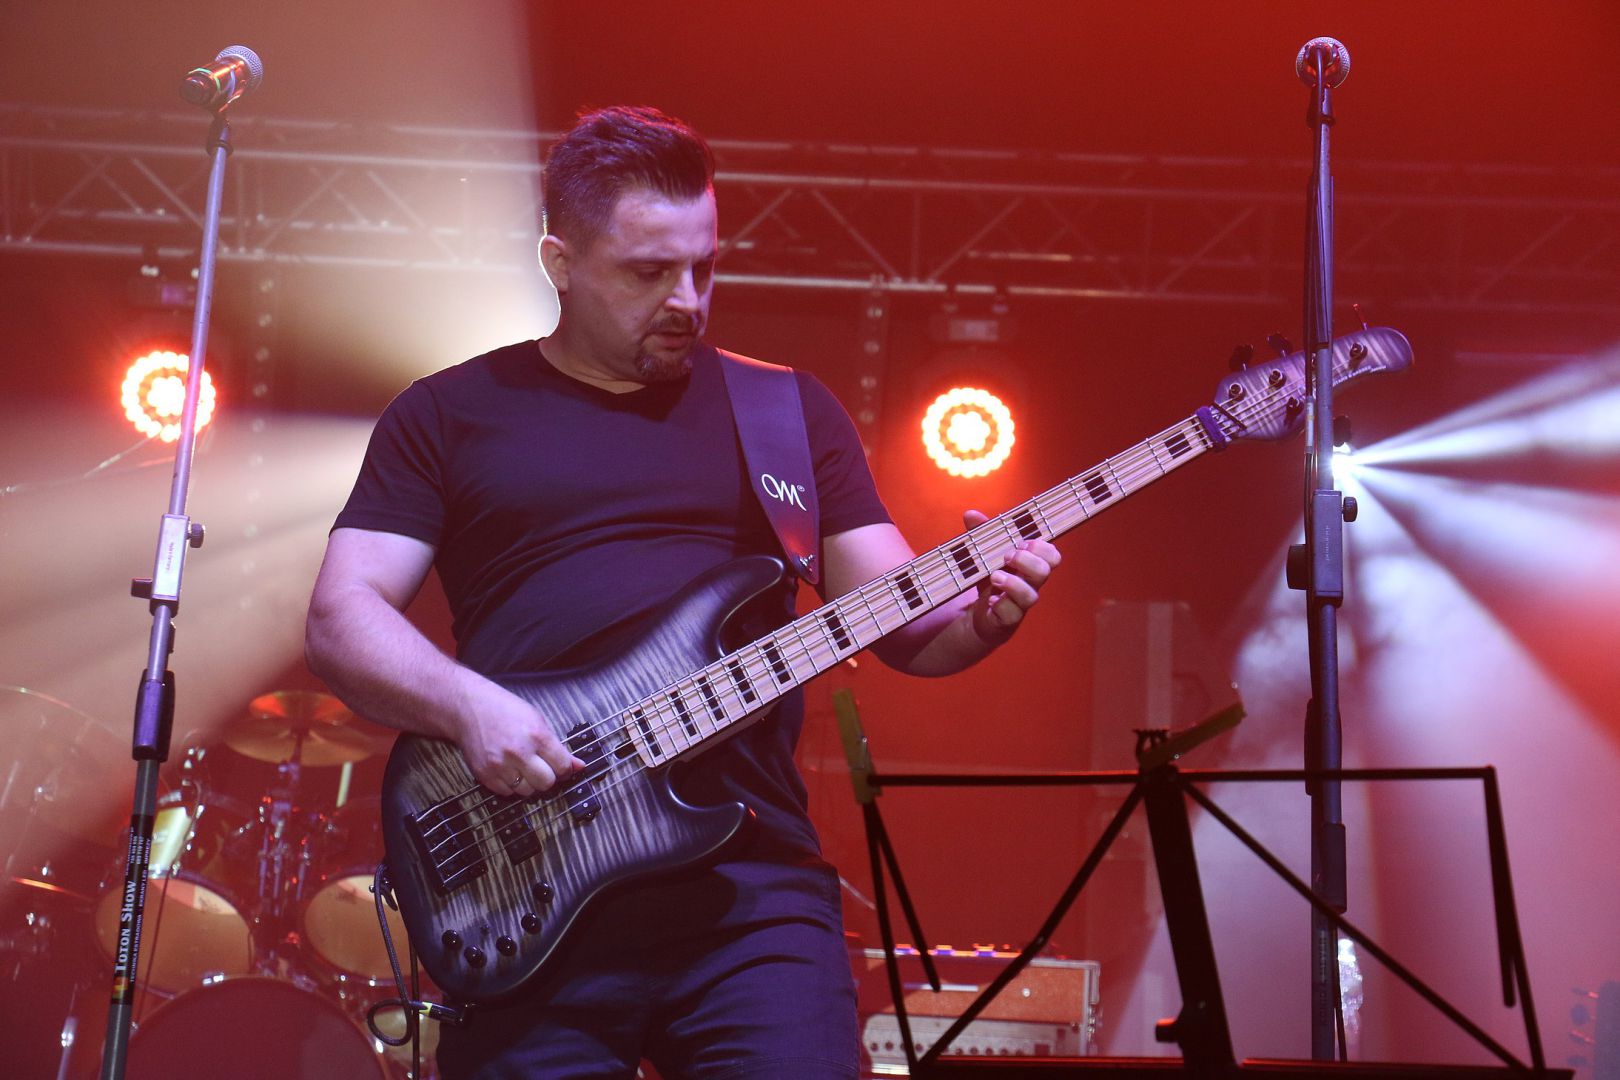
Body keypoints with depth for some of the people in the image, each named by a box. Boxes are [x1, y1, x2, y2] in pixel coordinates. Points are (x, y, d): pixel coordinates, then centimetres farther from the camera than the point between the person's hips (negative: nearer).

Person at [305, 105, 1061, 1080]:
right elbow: (343, 617, 3)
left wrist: (982, 608, -11)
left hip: (753, 886, 1)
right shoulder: (451, 414, 10)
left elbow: (901, 621, 10)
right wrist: (468, 705, -15)